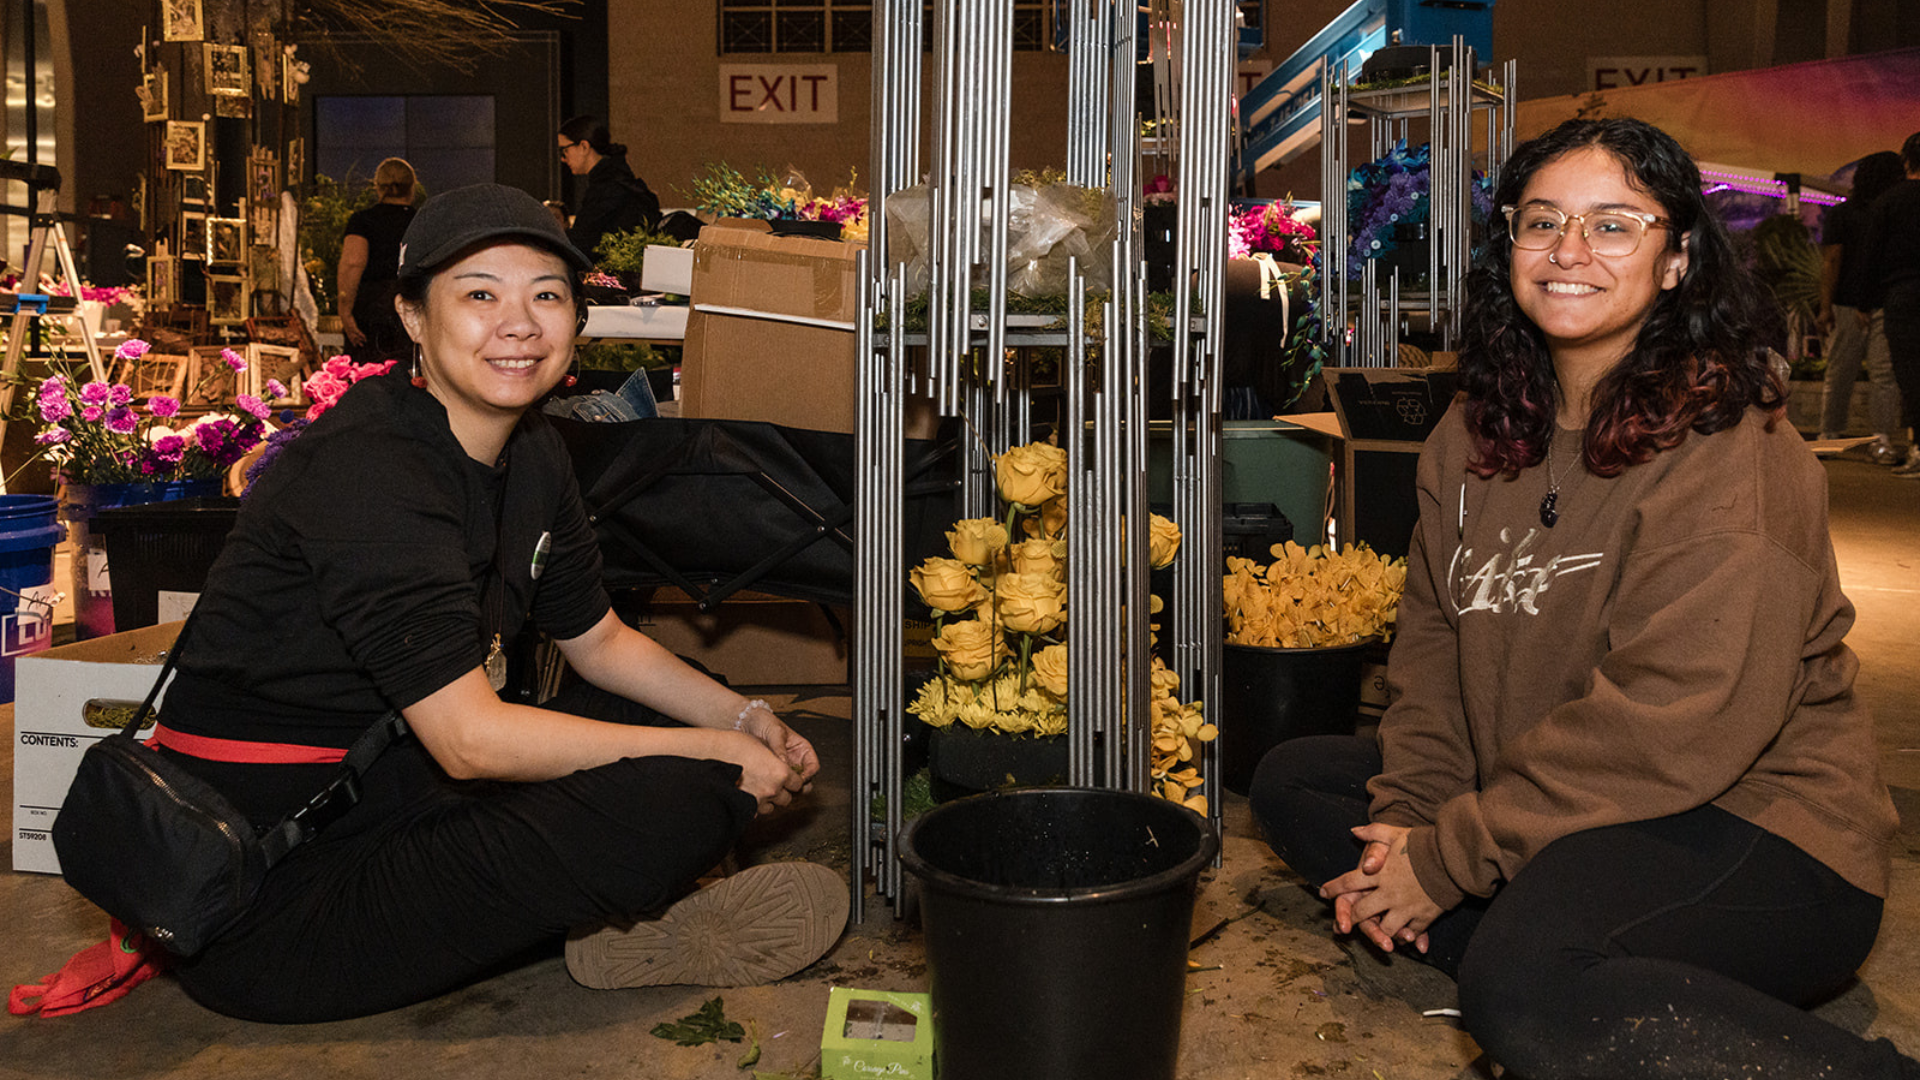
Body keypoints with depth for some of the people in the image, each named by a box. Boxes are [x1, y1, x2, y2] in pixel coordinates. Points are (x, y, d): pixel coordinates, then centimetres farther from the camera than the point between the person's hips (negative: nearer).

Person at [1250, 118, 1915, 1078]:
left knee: (1527, 984, -35)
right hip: (1562, 803, 9)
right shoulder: (1479, 426, 8)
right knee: (1292, 779, 3)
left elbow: (1677, 720, -24)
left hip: (1754, 827, -9)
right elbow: (1434, 635, 8)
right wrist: (1409, 813, -8)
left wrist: (1450, 855, -20)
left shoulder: (1726, 447, -17)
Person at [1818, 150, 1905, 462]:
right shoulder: (1842, 214, 4)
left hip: (1886, 307, 3)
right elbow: (1830, 261, -2)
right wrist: (1826, 307, -8)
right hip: (1848, 307, -3)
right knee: (1840, 375, 1)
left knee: (1886, 374, -2)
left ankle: (1882, 440, -3)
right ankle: (1830, 436, 7)